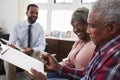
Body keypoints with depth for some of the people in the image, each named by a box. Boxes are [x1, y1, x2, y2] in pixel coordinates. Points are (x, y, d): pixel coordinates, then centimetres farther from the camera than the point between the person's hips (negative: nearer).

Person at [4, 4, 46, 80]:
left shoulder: (40, 28, -3)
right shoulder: (18, 25, -2)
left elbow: (42, 46, -13)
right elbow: (11, 42, -9)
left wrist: (32, 50, -36)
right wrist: (11, 45, -36)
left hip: (33, 54, 0)